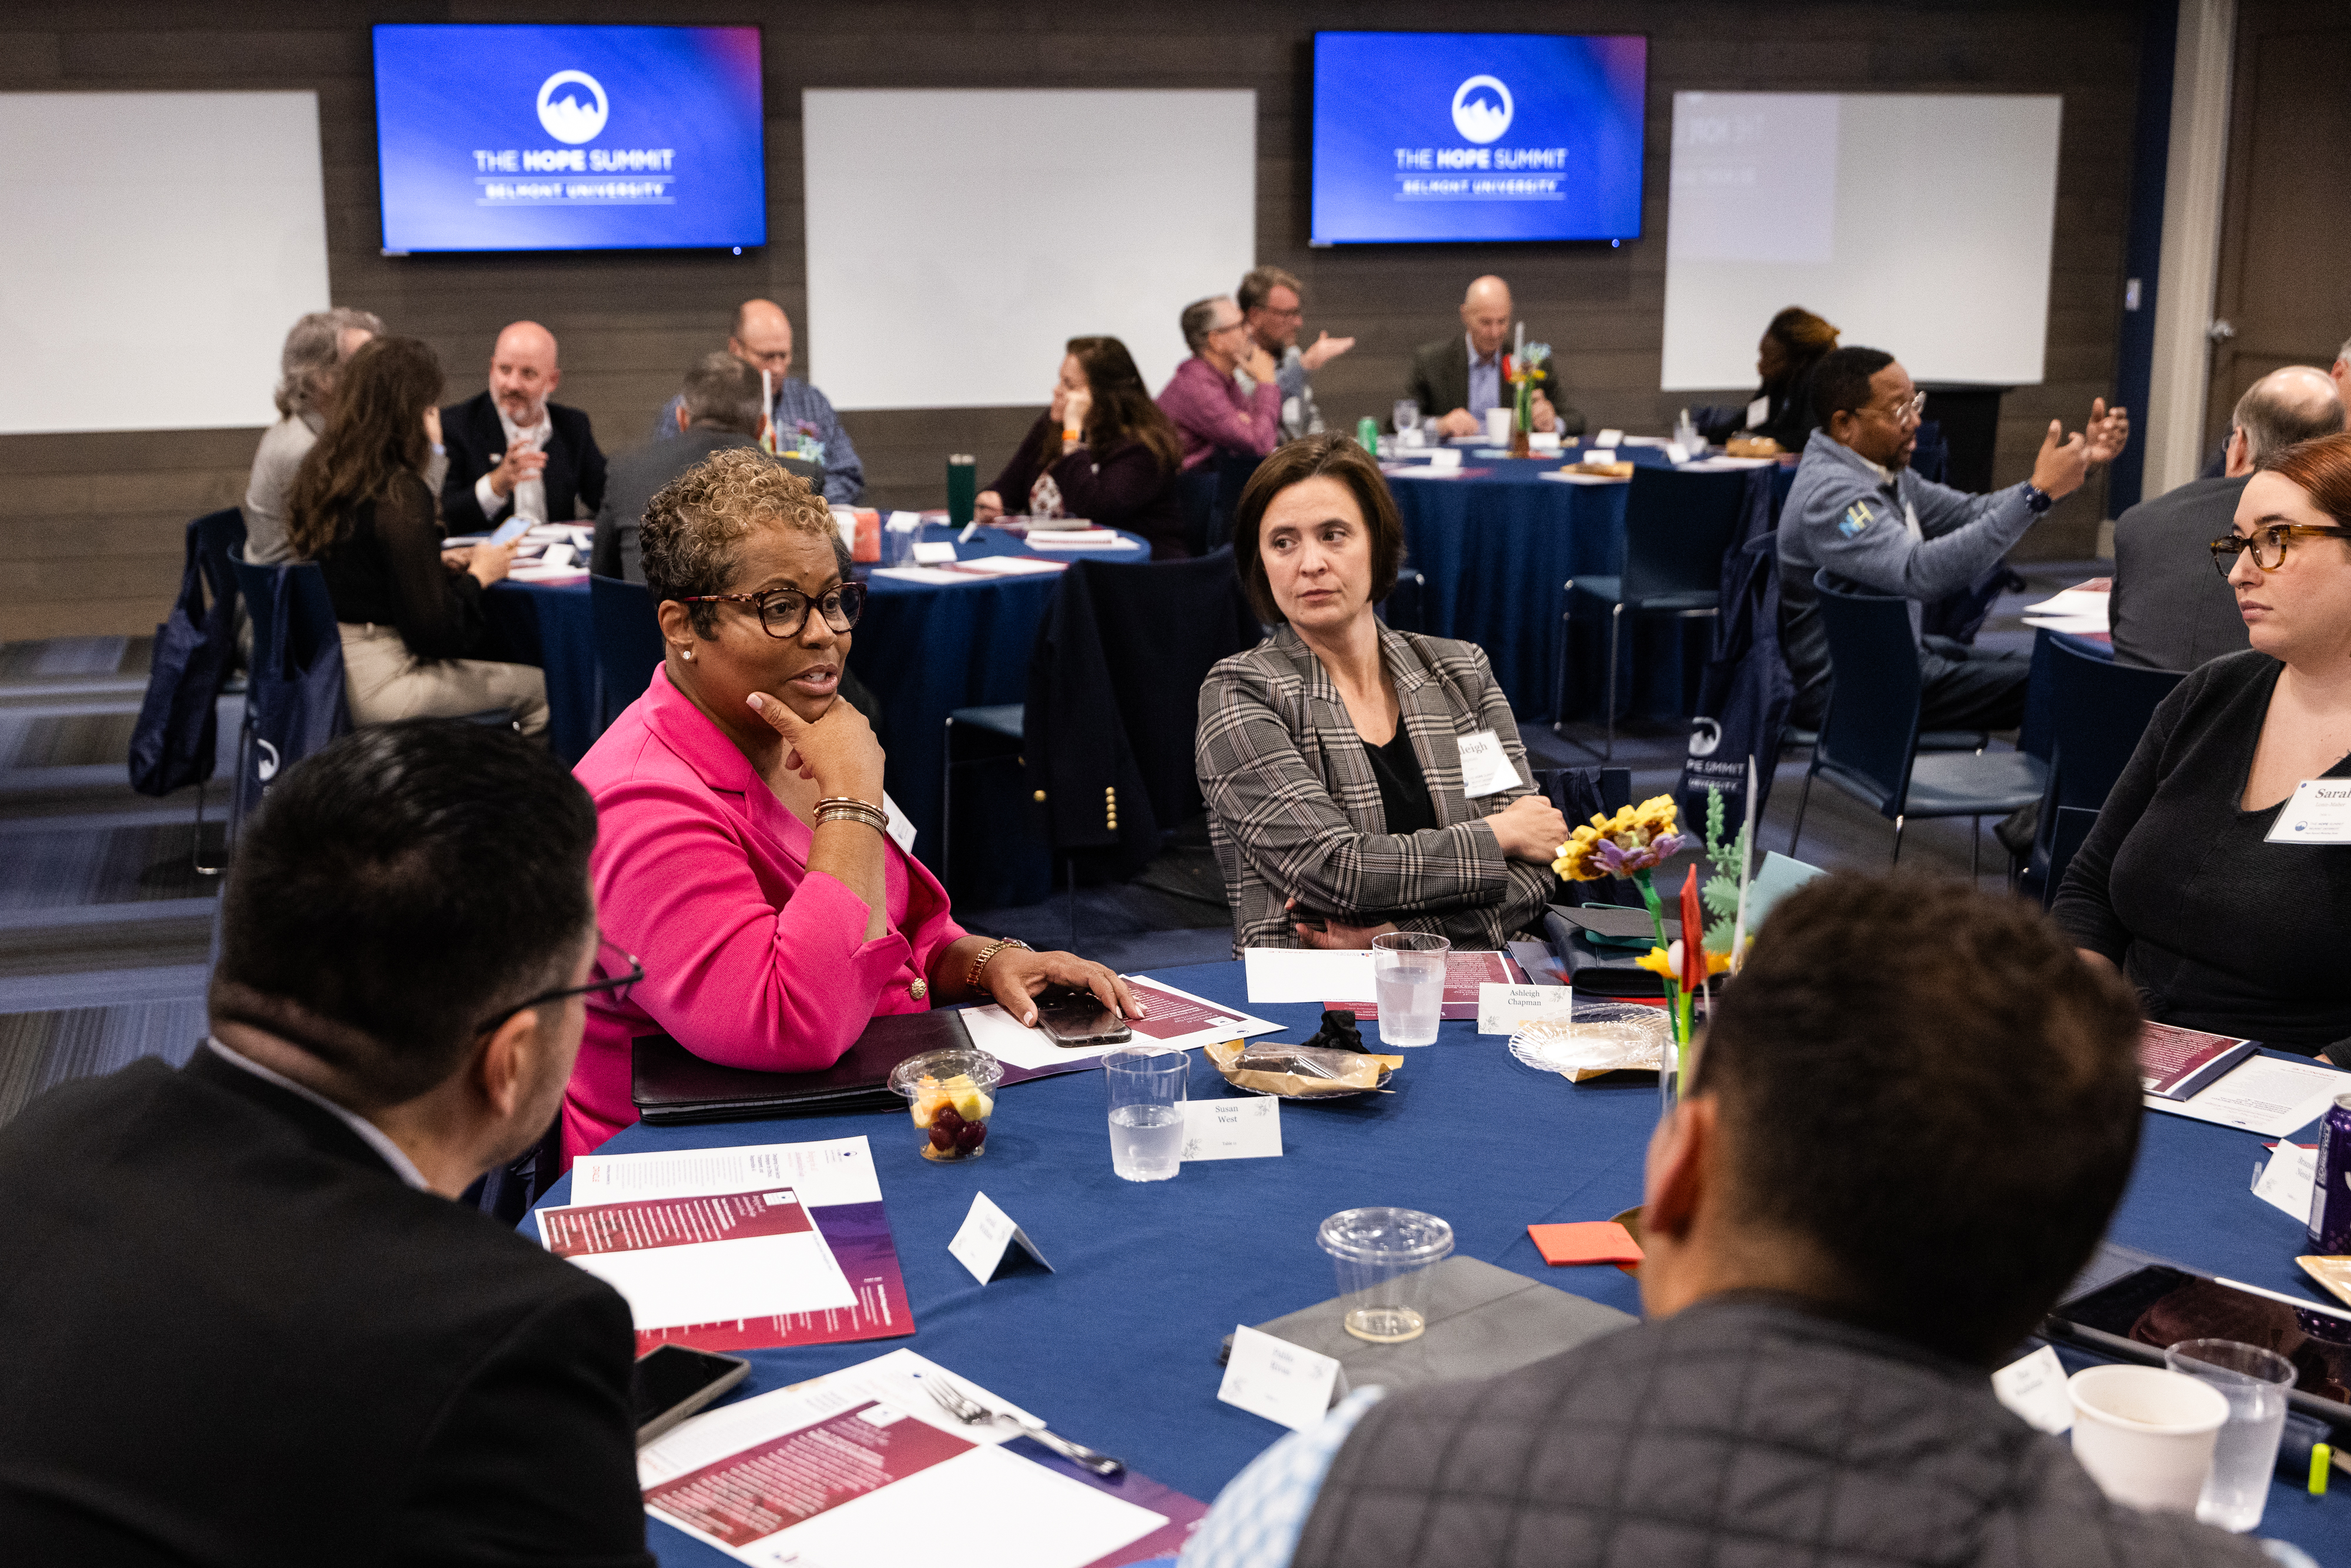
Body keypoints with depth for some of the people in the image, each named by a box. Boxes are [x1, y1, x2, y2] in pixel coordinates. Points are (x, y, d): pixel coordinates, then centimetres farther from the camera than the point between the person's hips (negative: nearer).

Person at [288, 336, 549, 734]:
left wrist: (440, 564, 12)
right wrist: (478, 576, -2)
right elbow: (434, 629, -18)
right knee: (538, 687, 3)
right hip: (373, 688, -9)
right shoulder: (400, 493, -20)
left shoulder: (320, 473, 5)